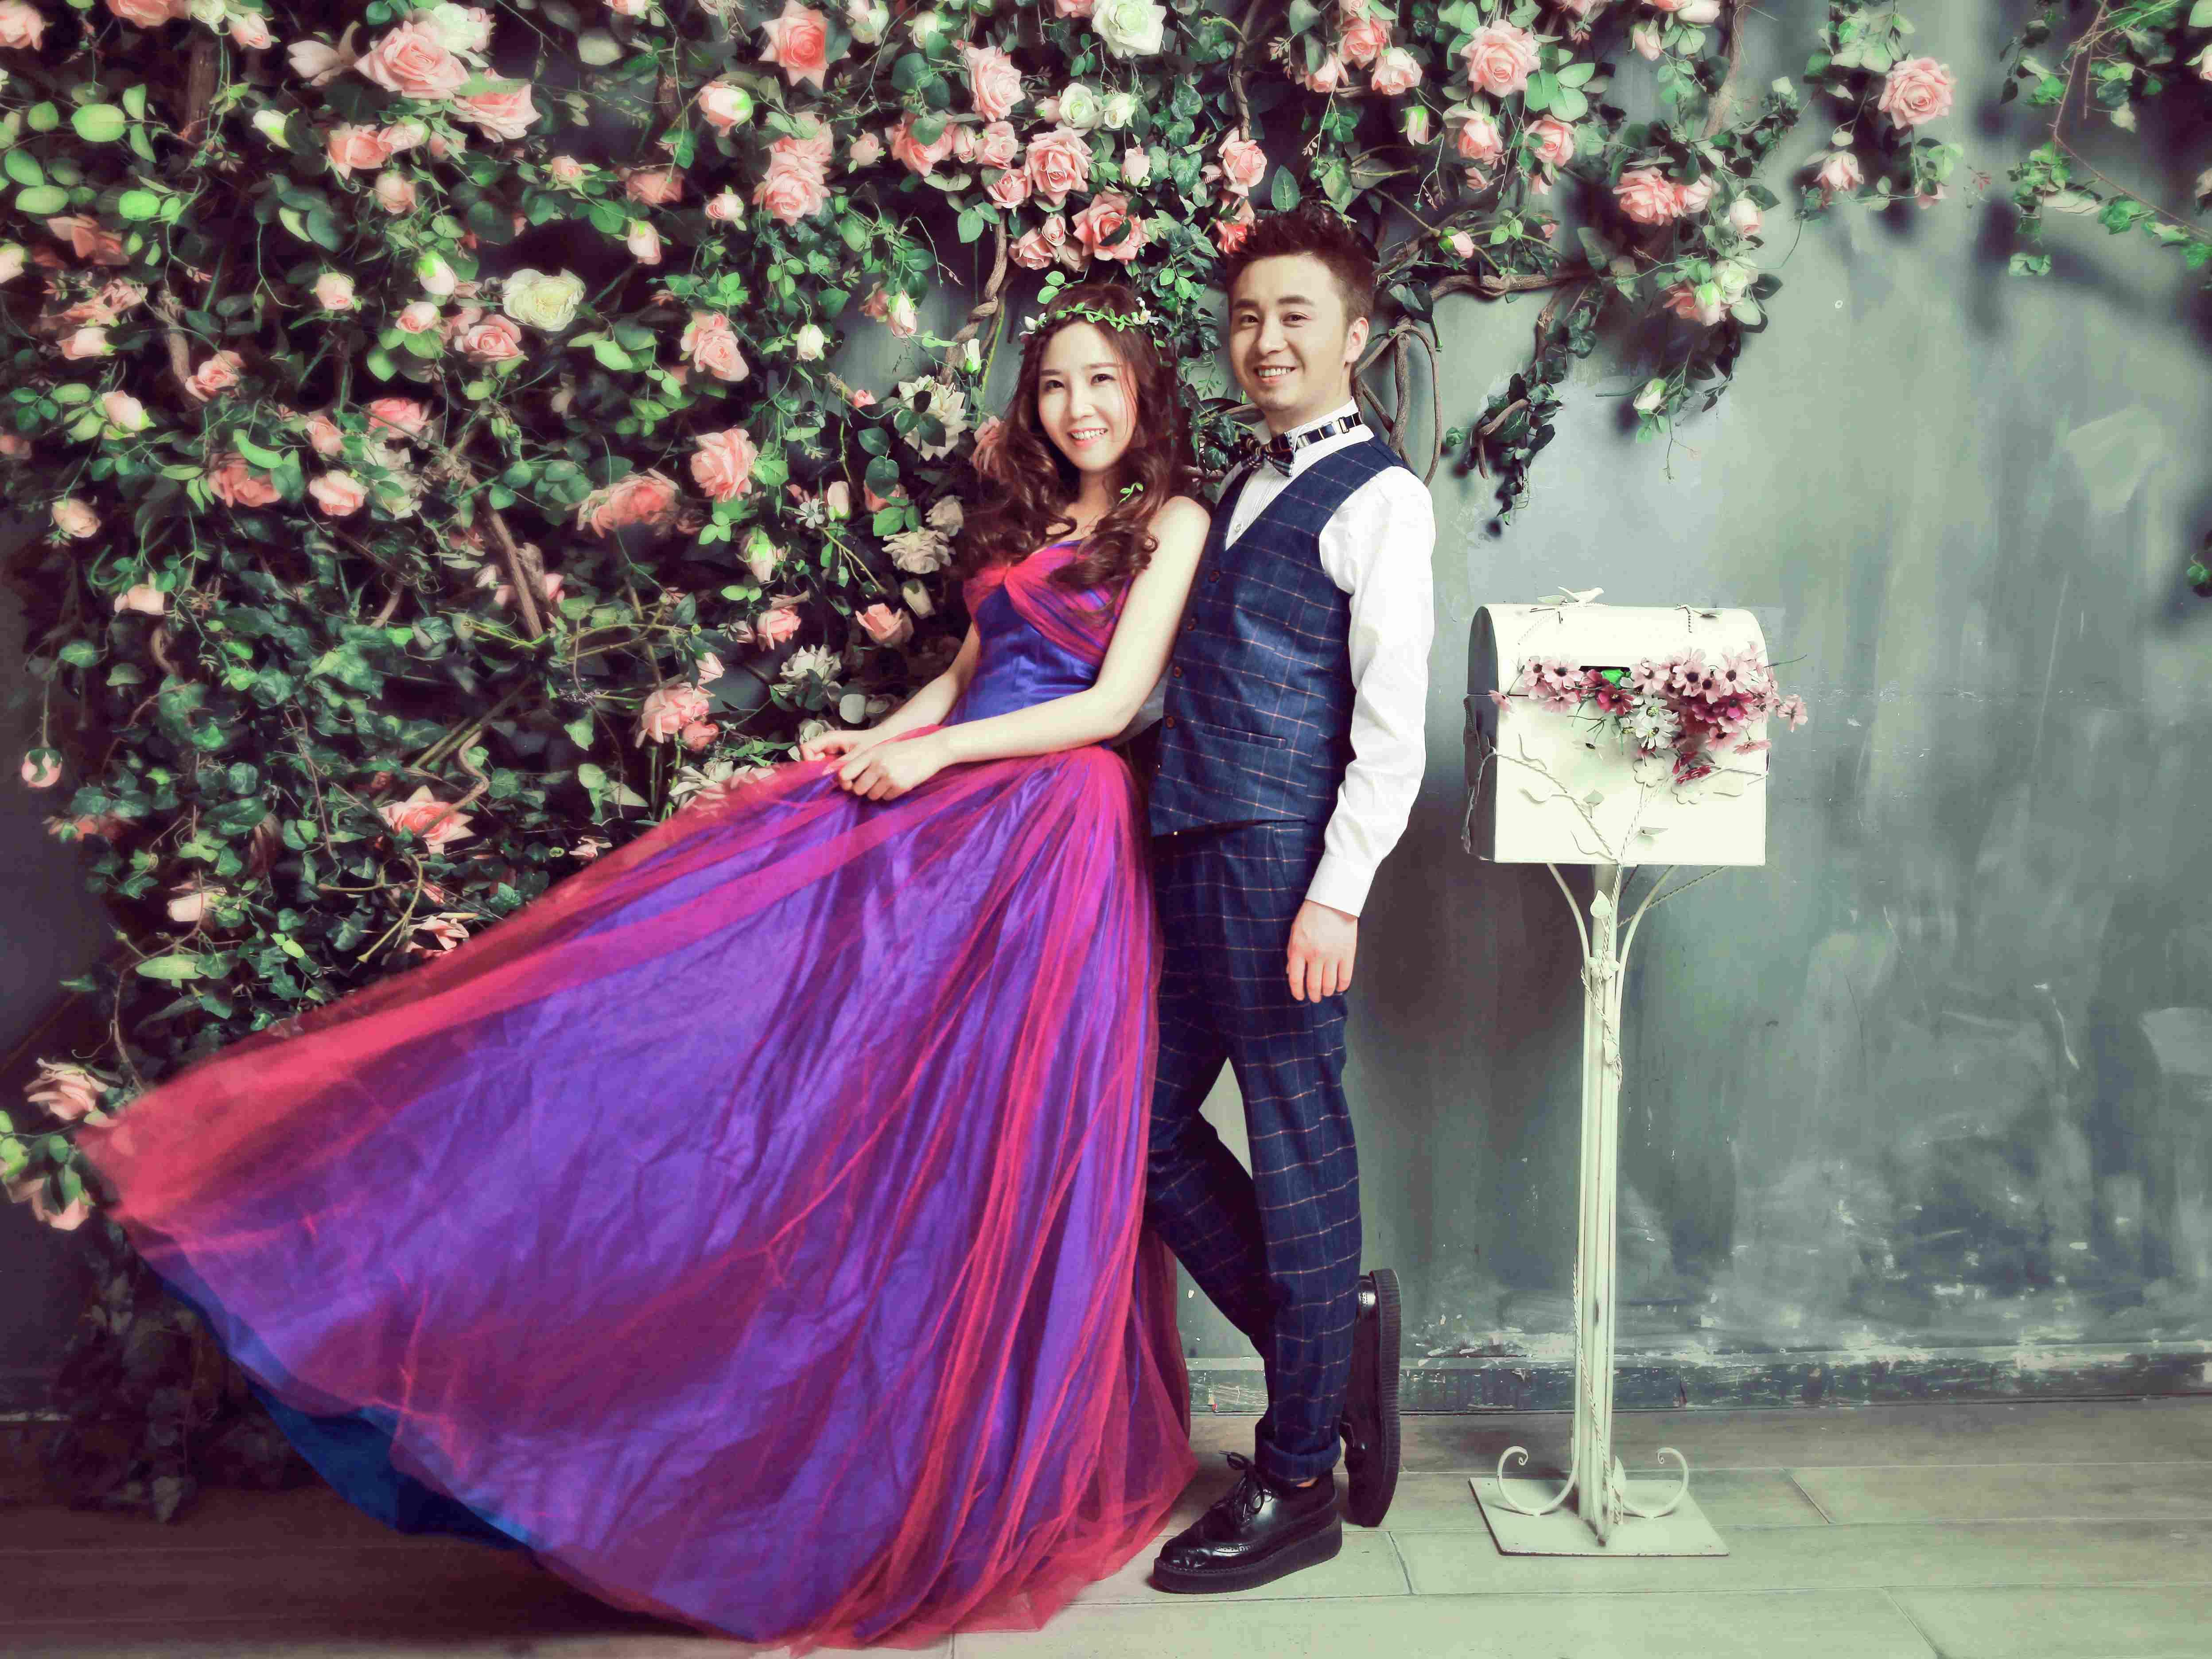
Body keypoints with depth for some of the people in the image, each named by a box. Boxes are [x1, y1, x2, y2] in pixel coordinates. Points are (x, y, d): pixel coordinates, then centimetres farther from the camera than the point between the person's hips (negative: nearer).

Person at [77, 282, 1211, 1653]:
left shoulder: (1171, 520, 0)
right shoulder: (1023, 519, 20)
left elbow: (1111, 703, -10)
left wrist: (932, 755, -13)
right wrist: (872, 740, 5)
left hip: (1043, 833, -6)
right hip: (925, 803, 7)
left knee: (985, 1138, -2)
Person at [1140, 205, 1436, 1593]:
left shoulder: (1380, 495, -4)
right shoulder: (1242, 488, 20)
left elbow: (1393, 720, -11)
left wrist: (1338, 894, -18)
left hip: (1285, 858, -8)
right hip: (1193, 854, 8)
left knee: (1298, 1151, 0)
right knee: (1150, 1122, 11)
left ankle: (1298, 1485, 14)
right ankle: (1335, 1333, 28)